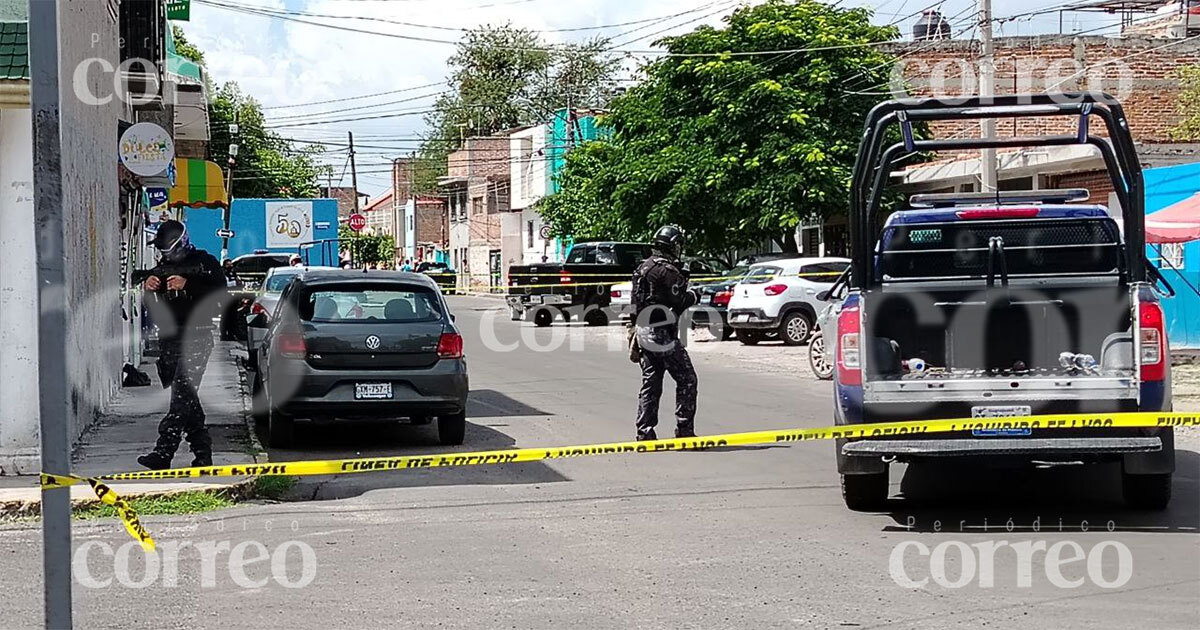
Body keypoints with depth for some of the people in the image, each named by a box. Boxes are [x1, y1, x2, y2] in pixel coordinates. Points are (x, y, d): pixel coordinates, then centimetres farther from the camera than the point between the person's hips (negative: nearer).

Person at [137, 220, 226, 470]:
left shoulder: (205, 262, 1)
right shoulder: (162, 266, 18)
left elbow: (219, 290, -11)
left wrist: (187, 285, -22)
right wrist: (147, 286, -10)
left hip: (196, 338, -7)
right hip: (168, 339, 7)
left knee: (182, 395, -15)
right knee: (186, 398, 9)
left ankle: (163, 453, -22)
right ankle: (203, 452, 16)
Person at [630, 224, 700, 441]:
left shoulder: (642, 267, 14)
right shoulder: (667, 270, -14)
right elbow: (679, 301, -16)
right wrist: (693, 295, 0)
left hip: (643, 332, 9)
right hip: (663, 333, -9)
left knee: (650, 383, 11)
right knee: (686, 380, 0)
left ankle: (645, 432, 9)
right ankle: (684, 429, -2)